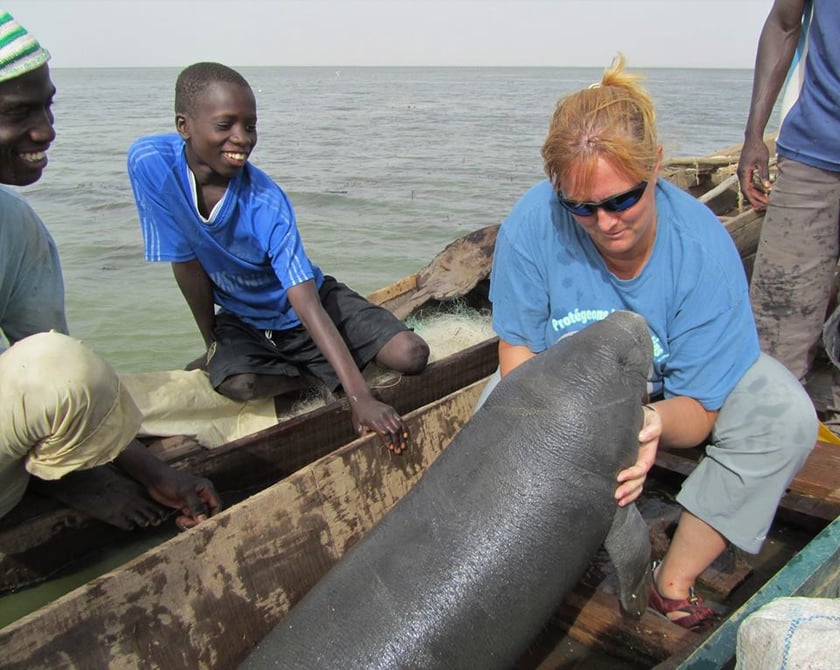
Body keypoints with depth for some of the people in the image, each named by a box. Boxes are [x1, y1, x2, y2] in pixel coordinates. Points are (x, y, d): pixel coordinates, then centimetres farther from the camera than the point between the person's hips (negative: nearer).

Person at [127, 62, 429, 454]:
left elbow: (306, 302, -34)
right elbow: (186, 261, -13)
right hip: (243, 321, 2)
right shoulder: (151, 162, -23)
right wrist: (212, 344, -3)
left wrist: (361, 397, -42)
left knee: (412, 355, -18)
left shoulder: (267, 203, -28)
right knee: (236, 385, -32)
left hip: (307, 304, -1)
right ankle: (319, 376, -2)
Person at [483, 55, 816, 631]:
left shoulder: (703, 247, -29)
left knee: (786, 417, -24)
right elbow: (519, 348, -20)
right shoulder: (534, 224, -29)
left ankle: (675, 582, -9)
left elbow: (699, 407, -25)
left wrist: (658, 423, -51)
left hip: (670, 395, 1)